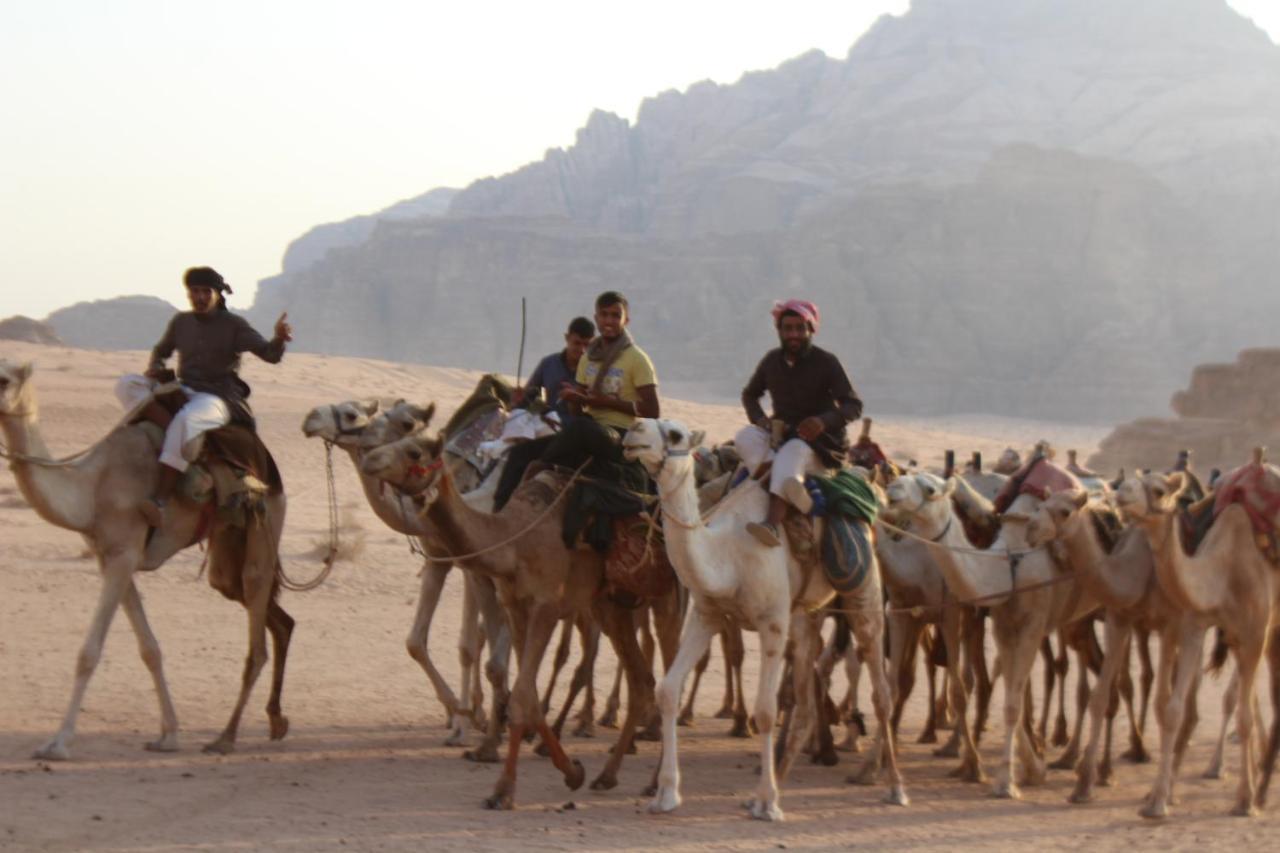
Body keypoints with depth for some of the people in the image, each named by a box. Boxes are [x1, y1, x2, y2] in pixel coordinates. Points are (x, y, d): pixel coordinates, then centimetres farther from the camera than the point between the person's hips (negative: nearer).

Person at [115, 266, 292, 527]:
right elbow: (161, 350, 29)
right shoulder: (181, 322, 13)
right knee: (128, 385, -18)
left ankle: (161, 498, -43)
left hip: (218, 399, -5)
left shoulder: (233, 325, 1)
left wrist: (279, 339, -30)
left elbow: (270, 355, -8)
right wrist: (154, 367, 6)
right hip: (183, 392, 5)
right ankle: (170, 430, -33)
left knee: (186, 420, -40)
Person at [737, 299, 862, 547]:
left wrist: (824, 421, -31)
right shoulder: (772, 360, 5)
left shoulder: (826, 363, -7)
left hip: (821, 442, -5)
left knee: (792, 453, -38)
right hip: (781, 434, 5)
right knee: (746, 437, -26)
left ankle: (773, 522, -58)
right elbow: (749, 395, 21)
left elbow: (854, 406, -11)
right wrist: (760, 419, -3)